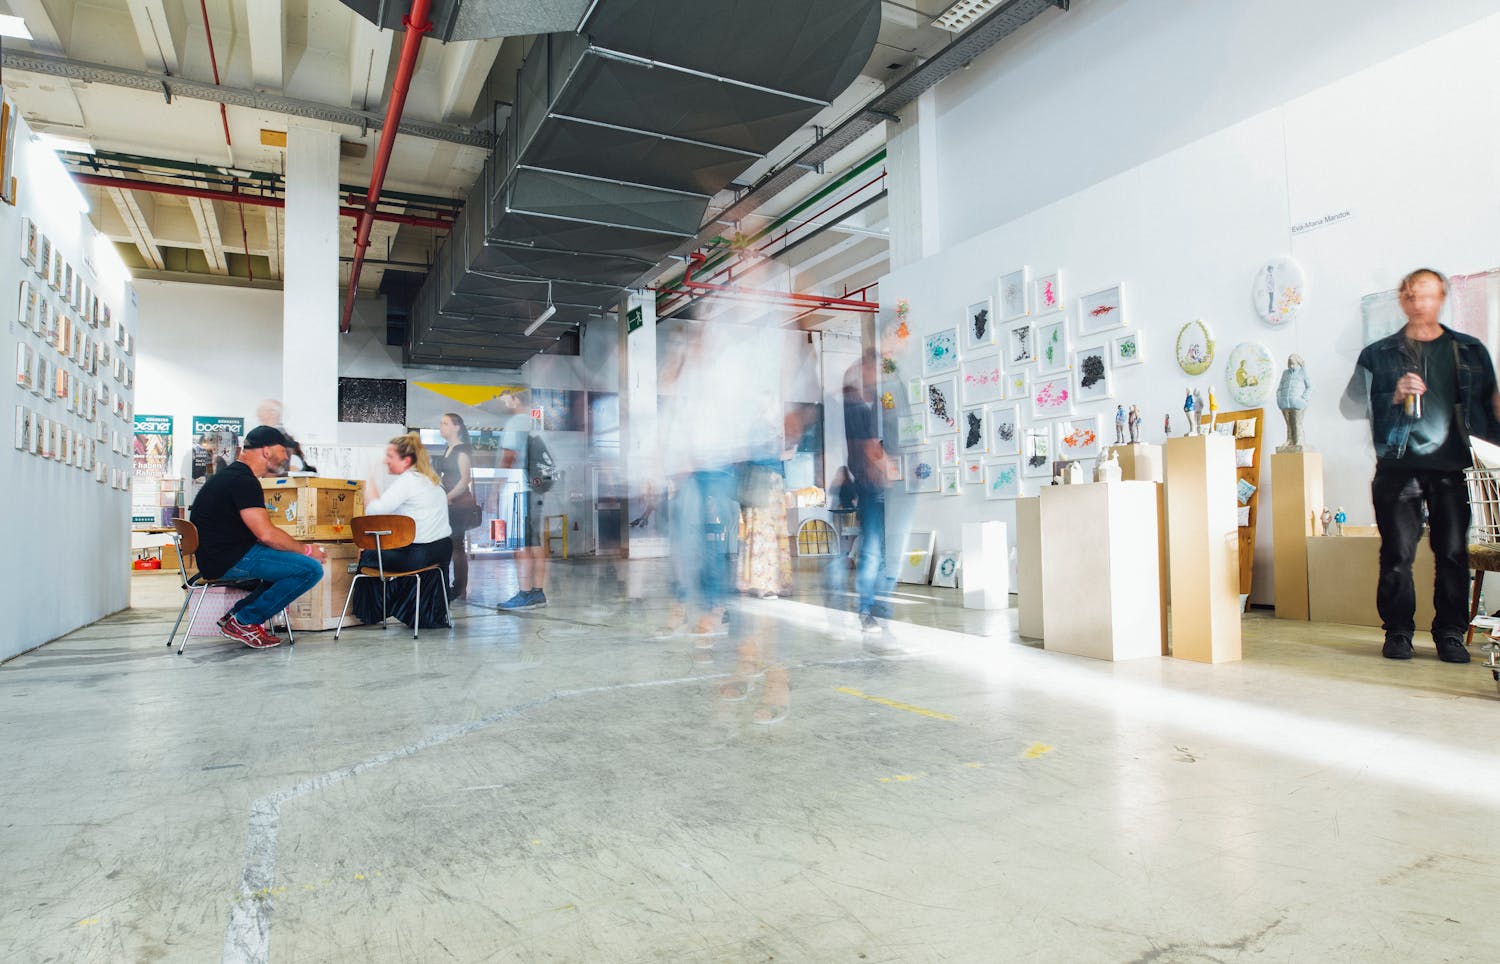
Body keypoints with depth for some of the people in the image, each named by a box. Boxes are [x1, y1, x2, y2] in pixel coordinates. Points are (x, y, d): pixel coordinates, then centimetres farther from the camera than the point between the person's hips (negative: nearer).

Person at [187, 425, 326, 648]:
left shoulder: (231, 475, 19)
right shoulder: (243, 481, -15)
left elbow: (258, 532, 22)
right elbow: (266, 534, -22)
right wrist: (306, 550, -9)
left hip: (220, 556, 11)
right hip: (228, 560, -11)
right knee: (311, 569, -17)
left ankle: (239, 613, 9)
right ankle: (243, 621, -8)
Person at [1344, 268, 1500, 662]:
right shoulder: (1378, 355, 9)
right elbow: (1350, 405, 2)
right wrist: (1393, 397, -12)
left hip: (1451, 466, 2)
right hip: (1398, 467, -1)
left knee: (1453, 553, 0)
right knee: (1397, 554, -3)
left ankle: (1450, 634, 11)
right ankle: (1398, 632, 8)